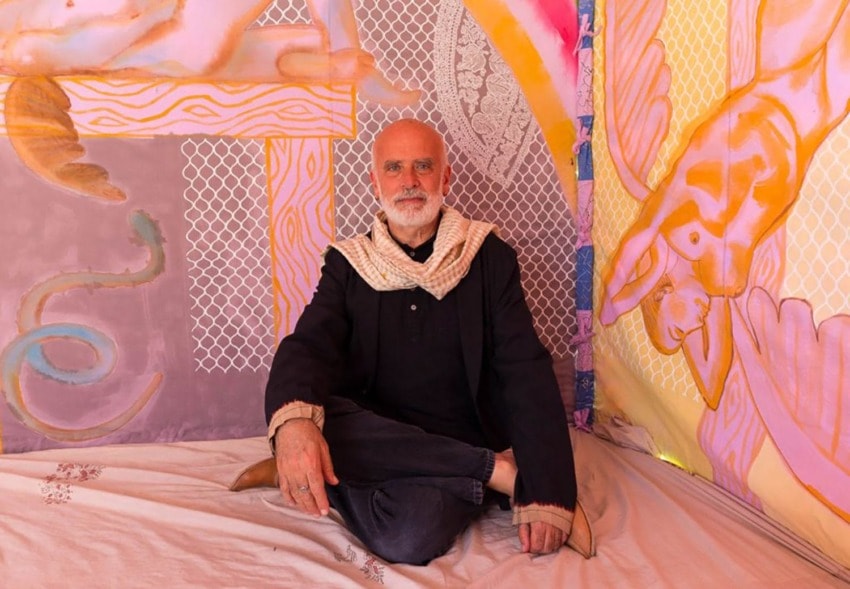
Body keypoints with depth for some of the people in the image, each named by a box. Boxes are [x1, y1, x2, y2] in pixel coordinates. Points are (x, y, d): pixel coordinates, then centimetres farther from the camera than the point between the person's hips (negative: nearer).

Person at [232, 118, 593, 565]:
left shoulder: (489, 258, 0)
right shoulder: (348, 264, 5)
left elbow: (528, 375, -7)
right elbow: (306, 345, -11)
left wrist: (547, 494, -18)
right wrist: (293, 420, -36)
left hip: (461, 443, -3)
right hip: (375, 441, 4)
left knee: (411, 535, -35)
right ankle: (500, 472, -18)